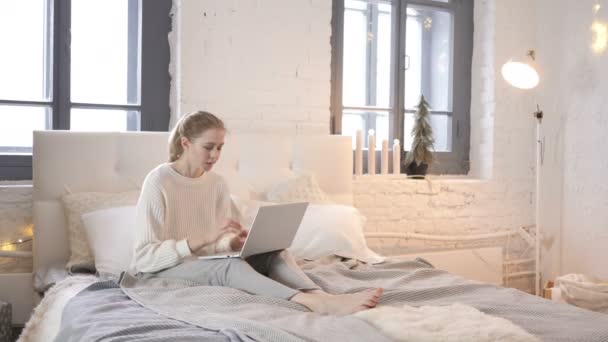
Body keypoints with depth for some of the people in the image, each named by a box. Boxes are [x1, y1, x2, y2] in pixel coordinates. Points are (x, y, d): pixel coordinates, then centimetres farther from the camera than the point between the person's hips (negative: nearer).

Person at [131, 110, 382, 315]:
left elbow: (223, 242, 9)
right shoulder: (158, 181, -14)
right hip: (163, 270, -6)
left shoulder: (217, 183, 5)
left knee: (273, 253, -19)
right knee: (228, 265, -36)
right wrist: (204, 239, -29)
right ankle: (319, 305, -52)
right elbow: (145, 256, -19)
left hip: (208, 265, 6)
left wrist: (235, 243, -15)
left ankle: (323, 297, -44)